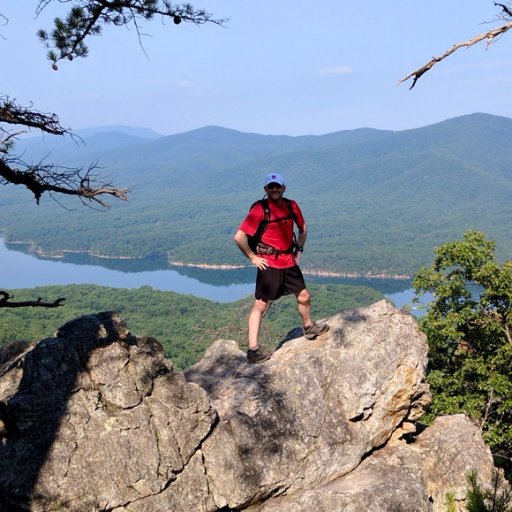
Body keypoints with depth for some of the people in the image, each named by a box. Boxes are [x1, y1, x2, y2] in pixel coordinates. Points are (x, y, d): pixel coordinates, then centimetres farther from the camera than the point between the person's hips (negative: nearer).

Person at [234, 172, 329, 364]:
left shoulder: (291, 206, 5)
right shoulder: (260, 209, -14)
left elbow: (303, 227, 24)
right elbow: (239, 237, -19)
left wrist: (299, 250, 17)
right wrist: (253, 257, -13)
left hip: (289, 262, 6)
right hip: (269, 264, -6)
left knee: (304, 296, 18)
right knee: (261, 305, -4)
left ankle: (309, 328, 45)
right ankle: (252, 350, -1)